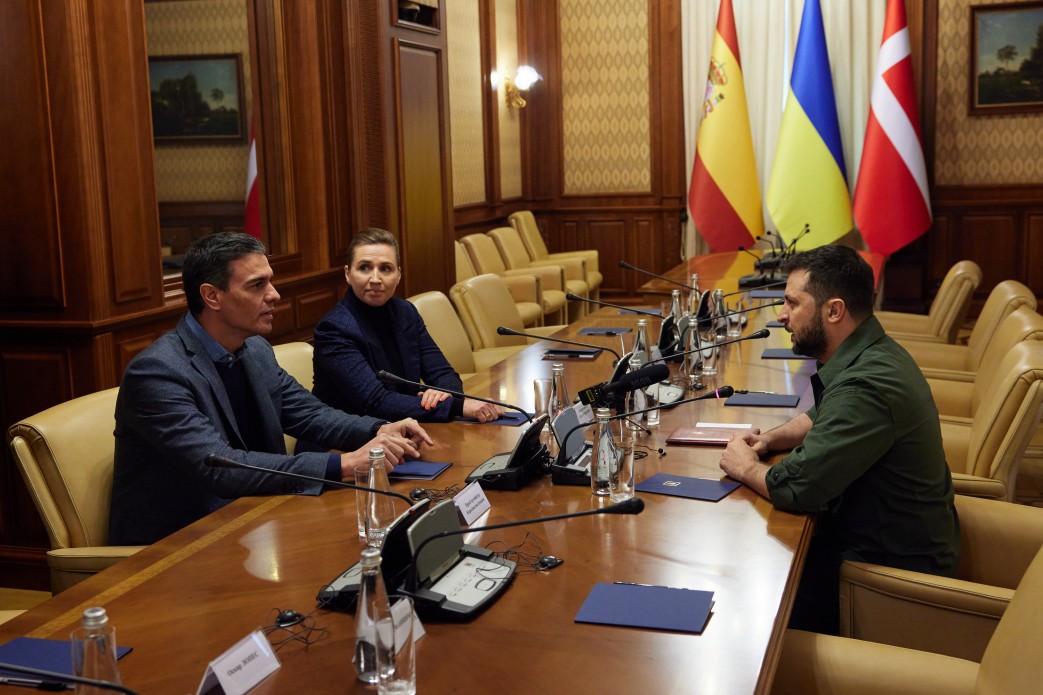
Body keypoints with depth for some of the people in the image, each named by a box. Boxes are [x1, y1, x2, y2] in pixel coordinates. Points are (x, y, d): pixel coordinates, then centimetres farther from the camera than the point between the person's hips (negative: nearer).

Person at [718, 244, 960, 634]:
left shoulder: (865, 386, -30)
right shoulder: (869, 354, 4)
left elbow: (793, 488, -30)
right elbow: (821, 418, 22)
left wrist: (745, 467, -9)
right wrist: (769, 440, 3)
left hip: (893, 562, -10)